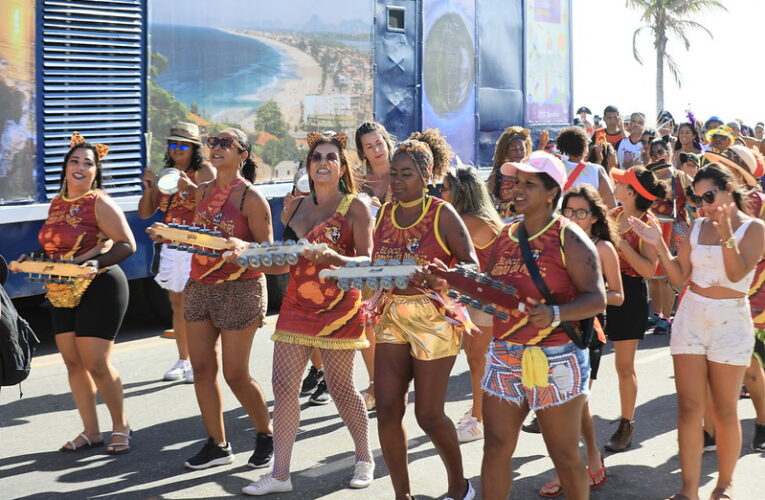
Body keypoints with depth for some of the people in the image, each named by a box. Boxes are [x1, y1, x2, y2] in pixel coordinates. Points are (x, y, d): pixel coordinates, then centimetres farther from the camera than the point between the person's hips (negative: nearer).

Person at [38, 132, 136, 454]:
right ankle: (90, 432, 20)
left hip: (99, 290, -7)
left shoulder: (99, 202, -11)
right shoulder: (57, 204, 11)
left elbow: (127, 245, -15)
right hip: (62, 294, 7)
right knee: (73, 363, 9)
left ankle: (120, 426, 13)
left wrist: (97, 262, -28)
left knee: (97, 364, -7)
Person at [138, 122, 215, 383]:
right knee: (178, 306, 12)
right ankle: (183, 360, 22)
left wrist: (188, 184, -31)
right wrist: (149, 188, -3)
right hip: (170, 250, 7)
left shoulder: (204, 171, -6)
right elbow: (145, 213, 14)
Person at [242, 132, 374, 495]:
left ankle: (365, 459, 25)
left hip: (338, 309, -5)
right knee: (283, 385, 0)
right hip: (296, 305, 5)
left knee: (340, 387, 3)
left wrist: (333, 257, -29)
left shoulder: (355, 207, -5)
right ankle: (279, 475, 7)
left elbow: (366, 261, -12)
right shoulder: (297, 206, 11)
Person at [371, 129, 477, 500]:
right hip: (391, 316, 5)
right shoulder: (385, 214, 8)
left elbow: (471, 264, -12)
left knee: (428, 414, 1)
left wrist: (441, 277, -30)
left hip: (433, 318, -5)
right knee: (387, 410, -1)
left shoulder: (442, 214, -7)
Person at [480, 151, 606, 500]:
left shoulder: (569, 239, -9)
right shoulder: (506, 236, 11)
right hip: (504, 354, 6)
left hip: (554, 360, -6)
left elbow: (597, 299, -15)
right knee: (496, 448, 5)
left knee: (564, 455, 5)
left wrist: (555, 314, -31)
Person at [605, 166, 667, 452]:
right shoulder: (614, 215, 7)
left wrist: (621, 242, -25)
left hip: (629, 293, -6)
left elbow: (649, 270, -20)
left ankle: (626, 428, 17)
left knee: (624, 366, 3)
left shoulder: (648, 225, -12)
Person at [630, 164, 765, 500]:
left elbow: (736, 274, -18)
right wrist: (658, 245, -4)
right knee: (689, 407, 1)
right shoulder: (698, 226, 8)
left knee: (725, 410, 4)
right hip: (690, 317, 4)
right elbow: (679, 277, 9)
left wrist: (726, 235, -30)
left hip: (730, 321, -4)